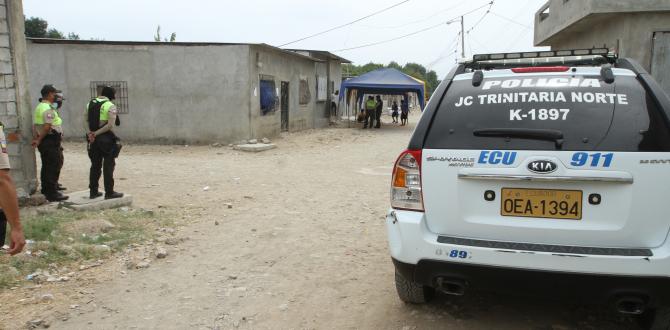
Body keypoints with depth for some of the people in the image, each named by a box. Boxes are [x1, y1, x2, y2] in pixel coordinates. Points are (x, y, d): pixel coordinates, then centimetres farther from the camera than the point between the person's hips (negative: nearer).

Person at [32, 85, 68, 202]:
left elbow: (35, 125, 18)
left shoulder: (39, 107, 16)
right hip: (51, 141, -10)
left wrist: (36, 138, 15)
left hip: (43, 141, 10)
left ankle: (46, 190, 29)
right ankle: (52, 193, -4)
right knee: (53, 167, -6)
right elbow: (47, 127, -25)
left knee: (46, 166, 19)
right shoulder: (48, 109, -17)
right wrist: (39, 140, -15)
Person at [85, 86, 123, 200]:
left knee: (95, 165, 14)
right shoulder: (110, 106, -11)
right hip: (106, 139, -7)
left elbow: (85, 120, 6)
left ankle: (93, 191, 19)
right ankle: (109, 192, 4)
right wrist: (96, 133, -15)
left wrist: (89, 133, -5)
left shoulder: (90, 103, 11)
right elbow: (110, 125, -21)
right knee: (108, 166, 0)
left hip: (93, 139, 7)